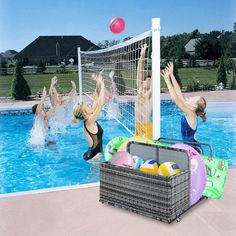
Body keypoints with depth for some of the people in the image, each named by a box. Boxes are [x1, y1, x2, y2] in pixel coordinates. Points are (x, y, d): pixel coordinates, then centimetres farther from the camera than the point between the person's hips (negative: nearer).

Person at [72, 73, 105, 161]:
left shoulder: (88, 120, 3)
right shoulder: (89, 121, -19)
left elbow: (96, 100, 6)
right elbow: (100, 104, -27)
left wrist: (98, 84, 0)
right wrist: (102, 84, -22)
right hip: (94, 156, -9)